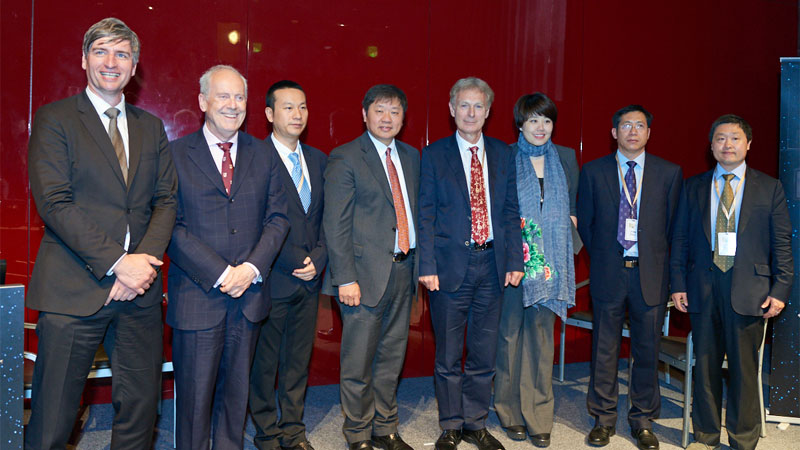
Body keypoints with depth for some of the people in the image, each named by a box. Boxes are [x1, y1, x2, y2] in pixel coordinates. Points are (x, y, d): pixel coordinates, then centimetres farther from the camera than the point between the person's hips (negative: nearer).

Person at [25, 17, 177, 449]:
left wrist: (144, 260, -8)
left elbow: (165, 201, 10)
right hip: (73, 291, -4)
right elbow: (54, 203, -8)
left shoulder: (151, 127, 15)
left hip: (139, 292, 4)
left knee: (141, 408, 9)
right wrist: (117, 263, -15)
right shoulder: (54, 119, 2)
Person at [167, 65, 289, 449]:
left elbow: (277, 218, 6)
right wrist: (221, 274, -14)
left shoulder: (264, 156, 10)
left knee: (236, 391, 13)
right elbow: (172, 226, -7)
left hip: (249, 294, 3)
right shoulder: (176, 154, -1)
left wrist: (252, 268, -9)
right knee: (194, 394, 4)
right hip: (197, 296, -3)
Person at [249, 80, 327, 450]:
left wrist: (317, 260, -3)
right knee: (264, 361, 7)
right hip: (272, 278, -5)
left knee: (298, 360, 14)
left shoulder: (318, 159, 12)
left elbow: (326, 218, 11)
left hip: (310, 279, 6)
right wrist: (296, 261, -12)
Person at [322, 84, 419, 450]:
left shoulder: (411, 157, 13)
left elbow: (415, 211, 15)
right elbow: (336, 225, -10)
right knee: (359, 362, 3)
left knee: (392, 357, 15)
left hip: (403, 269, 6)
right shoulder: (345, 158, -6)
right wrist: (346, 279, -16)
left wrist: (421, 264, 8)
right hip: (366, 273, -6)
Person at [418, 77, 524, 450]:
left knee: (484, 354, 12)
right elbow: (426, 215, -3)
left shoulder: (503, 154, 9)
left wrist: (514, 260, 1)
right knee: (448, 356, 8)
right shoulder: (434, 155, 1)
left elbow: (511, 210, 8)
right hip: (450, 264, -2)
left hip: (492, 264, 3)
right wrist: (427, 266, -10)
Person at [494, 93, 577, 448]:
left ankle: (538, 418, 17)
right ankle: (511, 413, 20)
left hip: (549, 261, 2)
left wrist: (568, 219, 4)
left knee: (541, 332, 6)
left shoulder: (566, 158, 9)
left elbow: (574, 204, 19)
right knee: (510, 331, 4)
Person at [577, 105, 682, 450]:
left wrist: (654, 259, 6)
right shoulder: (593, 171, 3)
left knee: (647, 350, 7)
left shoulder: (670, 173, 5)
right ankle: (604, 419, 22)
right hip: (608, 274, 0)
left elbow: (672, 224, 8)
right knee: (604, 349, 7)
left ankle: (643, 421, 23)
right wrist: (602, 257, 7)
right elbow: (585, 222, 9)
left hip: (651, 274, 1)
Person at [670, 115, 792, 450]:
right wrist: (678, 284, 2)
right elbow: (680, 239, 8)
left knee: (745, 367, 5)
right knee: (705, 363, 9)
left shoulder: (769, 188, 5)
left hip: (749, 290, -1)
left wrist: (780, 290, -4)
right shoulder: (694, 187, 9)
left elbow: (782, 243, 3)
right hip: (703, 287, 2)